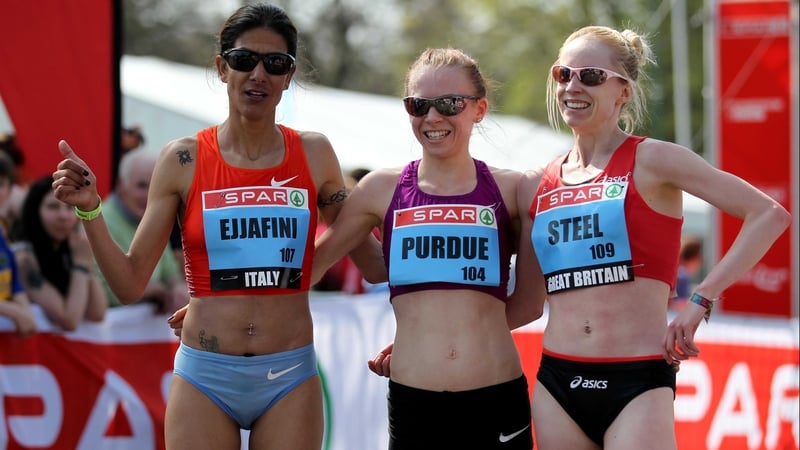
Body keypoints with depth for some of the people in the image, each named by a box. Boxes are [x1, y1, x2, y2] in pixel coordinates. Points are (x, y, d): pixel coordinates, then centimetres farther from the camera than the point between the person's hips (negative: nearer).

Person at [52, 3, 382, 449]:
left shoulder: (315, 154, 4)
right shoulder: (183, 159, 0)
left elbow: (371, 262, 13)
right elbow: (130, 284, 1)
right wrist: (89, 210, -10)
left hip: (290, 379, 1)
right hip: (204, 378, -1)